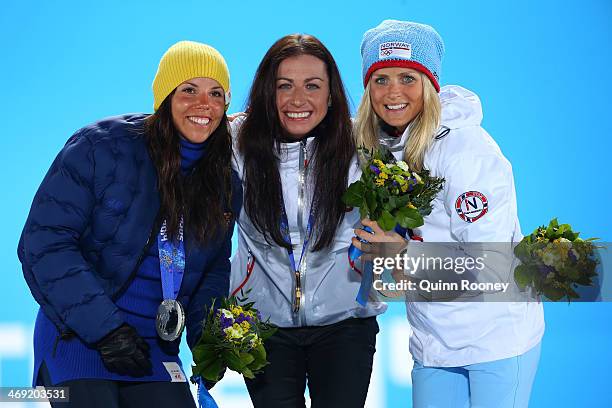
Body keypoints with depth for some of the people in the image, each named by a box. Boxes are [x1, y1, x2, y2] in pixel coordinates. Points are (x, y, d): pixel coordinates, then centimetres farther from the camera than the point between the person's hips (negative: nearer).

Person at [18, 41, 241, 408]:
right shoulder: (100, 147, -10)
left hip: (154, 351, 5)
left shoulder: (225, 184, 7)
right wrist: (104, 327, -19)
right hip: (77, 339, -5)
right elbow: (45, 242, -14)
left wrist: (207, 335, -2)